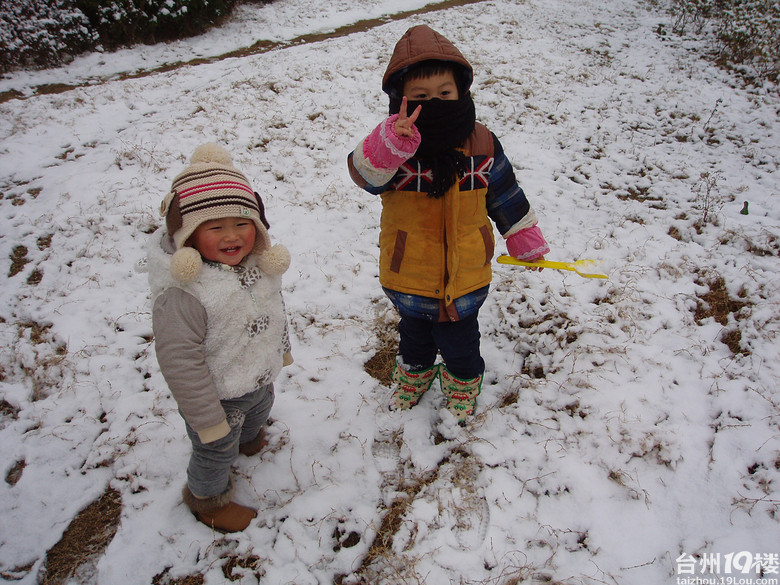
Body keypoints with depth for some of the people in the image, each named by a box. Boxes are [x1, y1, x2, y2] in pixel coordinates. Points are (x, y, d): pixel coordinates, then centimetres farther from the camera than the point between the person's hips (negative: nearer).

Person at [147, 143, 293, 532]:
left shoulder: (258, 263, -12)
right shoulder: (182, 293, -37)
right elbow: (179, 360, -32)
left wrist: (280, 350, 19)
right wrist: (207, 419, -24)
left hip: (260, 378, 7)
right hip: (218, 395, -7)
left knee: (258, 412, 35)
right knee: (217, 450, 18)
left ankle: (248, 439, 71)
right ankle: (208, 498, 50)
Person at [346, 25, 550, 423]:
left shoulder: (481, 144, -11)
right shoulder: (392, 146, -17)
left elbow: (506, 196, 2)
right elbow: (365, 174, -37)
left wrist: (526, 241, 10)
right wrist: (393, 144, -55)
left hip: (465, 276, 0)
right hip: (409, 277, 0)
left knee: (459, 342, 21)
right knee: (414, 334, 27)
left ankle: (462, 386, 52)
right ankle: (413, 375, 58)